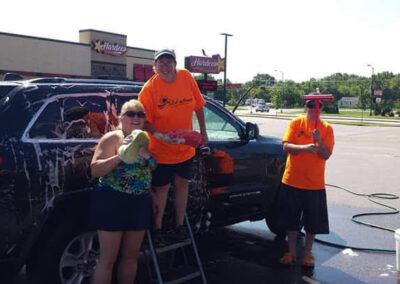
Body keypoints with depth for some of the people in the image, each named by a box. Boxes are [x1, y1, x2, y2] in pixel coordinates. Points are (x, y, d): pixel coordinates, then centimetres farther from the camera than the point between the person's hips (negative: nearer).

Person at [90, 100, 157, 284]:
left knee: (131, 256, 16)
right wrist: (120, 155, -25)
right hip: (112, 202, -6)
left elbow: (150, 172, 15)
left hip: (140, 204, 6)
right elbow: (94, 170, -14)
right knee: (108, 259, 0)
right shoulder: (113, 138, -7)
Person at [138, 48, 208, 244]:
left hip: (185, 147, 4)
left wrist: (203, 132, 4)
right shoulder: (149, 88, -18)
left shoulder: (187, 78, -8)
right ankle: (157, 228, 24)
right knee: (162, 188, 7)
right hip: (160, 150, -4)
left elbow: (198, 106, 3)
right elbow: (145, 120, -17)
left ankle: (179, 225, 31)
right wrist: (161, 136, -31)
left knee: (182, 184, 15)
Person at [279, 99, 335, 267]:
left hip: (315, 184, 0)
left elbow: (326, 155, -6)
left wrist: (319, 141, -23)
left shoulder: (326, 128, 0)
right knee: (291, 220, 10)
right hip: (292, 181, 0)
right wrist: (304, 147, -26)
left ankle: (307, 253, 25)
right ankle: (291, 252, 25)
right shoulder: (296, 123, -1)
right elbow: (286, 146, -10)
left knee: (313, 222, 8)